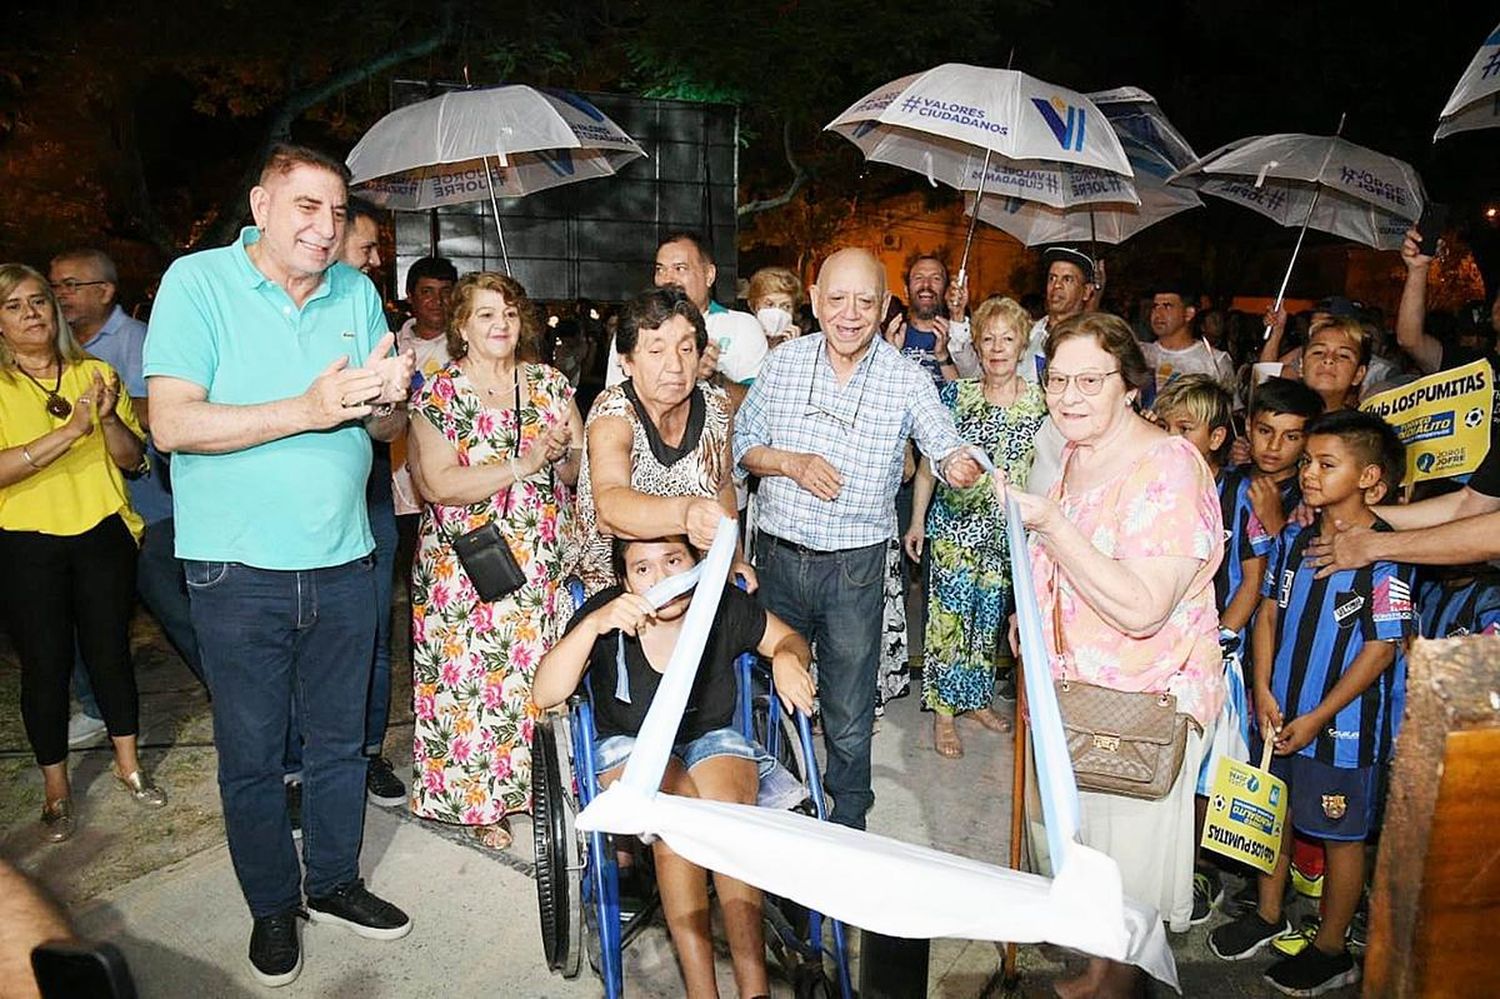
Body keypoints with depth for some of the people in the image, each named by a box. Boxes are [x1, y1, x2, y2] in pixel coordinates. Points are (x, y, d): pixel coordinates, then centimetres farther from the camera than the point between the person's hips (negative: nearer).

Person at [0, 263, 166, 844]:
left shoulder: (94, 373, 6)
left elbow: (133, 457, 2)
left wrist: (109, 420, -17)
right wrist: (69, 431, -27)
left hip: (102, 534, 2)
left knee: (110, 650, 9)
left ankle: (128, 766, 27)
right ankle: (55, 789, 22)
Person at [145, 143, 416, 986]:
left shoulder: (357, 293, 5)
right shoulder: (198, 282, -7)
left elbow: (385, 428, 7)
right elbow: (172, 424, -17)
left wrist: (387, 398, -17)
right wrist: (307, 410, -25)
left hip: (343, 563, 4)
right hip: (240, 570, -3)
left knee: (341, 740, 16)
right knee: (252, 755, 10)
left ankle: (335, 883, 36)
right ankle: (274, 907, 31)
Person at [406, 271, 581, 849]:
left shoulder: (551, 385, 8)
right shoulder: (438, 396, -2)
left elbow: (581, 472, 10)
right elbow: (441, 484, -14)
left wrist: (562, 455, -13)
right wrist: (524, 463, -18)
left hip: (543, 566, 3)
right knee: (470, 681, 2)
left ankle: (540, 783, 24)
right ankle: (479, 802, 20)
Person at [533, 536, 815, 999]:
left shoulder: (725, 605, -11)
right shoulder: (604, 611, -16)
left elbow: (791, 640, 7)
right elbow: (545, 696, -26)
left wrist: (787, 658, -18)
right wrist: (594, 624, -40)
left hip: (712, 738, 1)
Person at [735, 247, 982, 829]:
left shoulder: (908, 380, -6)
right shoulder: (783, 362, 0)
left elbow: (946, 450, -9)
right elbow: (743, 445, 5)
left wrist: (961, 466, -33)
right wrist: (792, 463, -14)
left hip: (855, 566, -2)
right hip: (778, 555, 2)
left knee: (848, 707, 9)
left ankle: (847, 816, 32)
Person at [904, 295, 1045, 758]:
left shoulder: (1040, 402, 0)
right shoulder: (956, 395, -2)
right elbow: (929, 462, 3)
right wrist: (917, 521, 3)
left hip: (1008, 530, 2)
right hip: (955, 524, -2)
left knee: (990, 616, 14)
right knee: (949, 614, -1)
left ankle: (977, 698, 31)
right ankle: (943, 711, 11)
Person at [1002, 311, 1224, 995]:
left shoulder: (1167, 468, -23)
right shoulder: (1075, 454, 3)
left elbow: (1141, 610, -32)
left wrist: (1050, 525, -34)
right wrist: (1031, 609, 7)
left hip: (1143, 700, -8)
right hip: (1074, 686, 8)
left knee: (1127, 861, 10)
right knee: (1081, 842, 22)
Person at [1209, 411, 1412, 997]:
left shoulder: (1386, 555, -16)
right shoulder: (1294, 539, 1)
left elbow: (1381, 648, -16)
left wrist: (1316, 718, -15)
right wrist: (1263, 691, -3)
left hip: (1344, 723, -6)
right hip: (1280, 713, 6)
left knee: (1341, 833, 10)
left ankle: (1331, 949, 28)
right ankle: (1268, 916, 40)